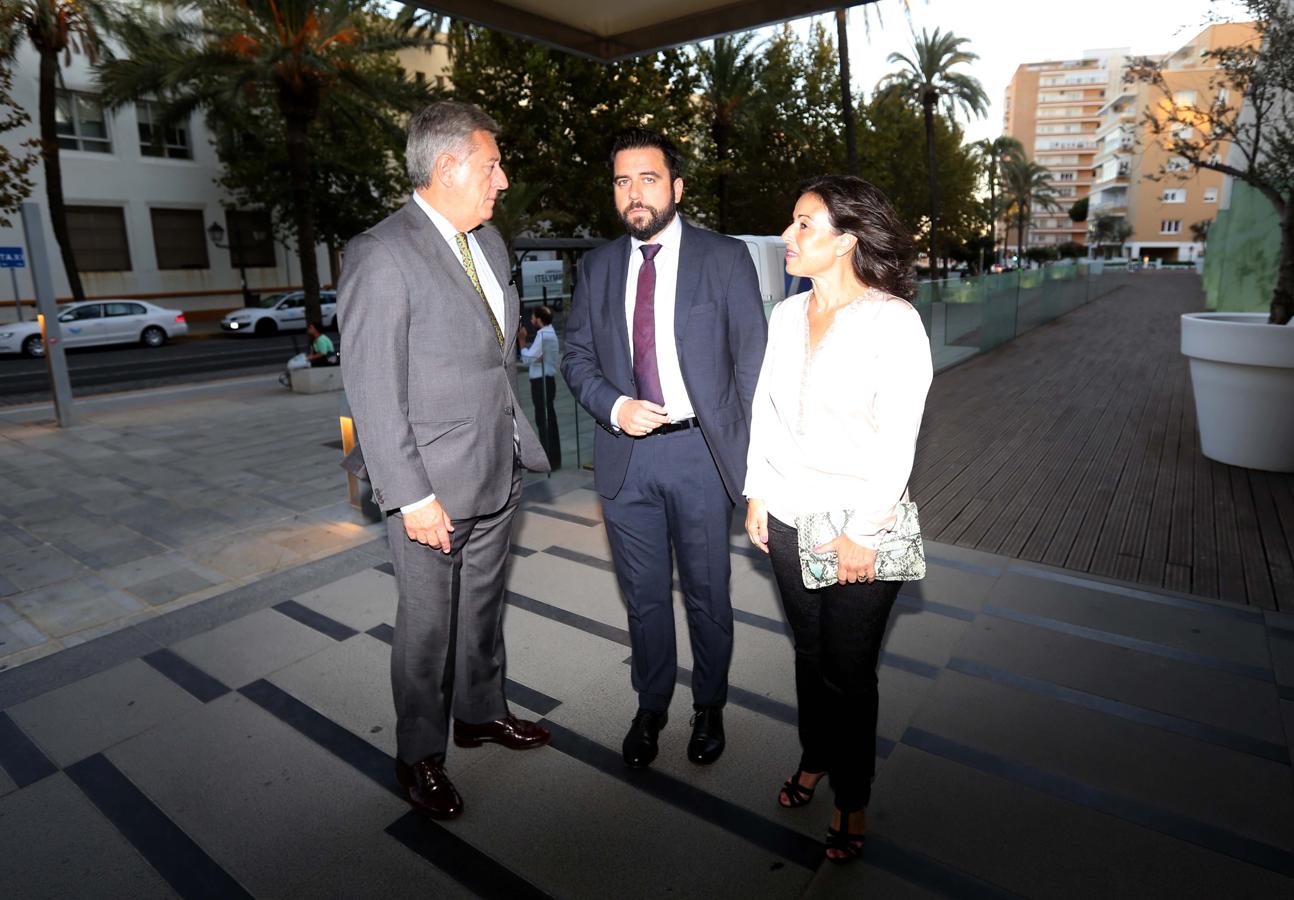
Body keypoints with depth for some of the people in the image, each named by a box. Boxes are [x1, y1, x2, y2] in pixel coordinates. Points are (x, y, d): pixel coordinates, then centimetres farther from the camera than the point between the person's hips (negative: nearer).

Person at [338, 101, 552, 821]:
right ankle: (421, 753, 32)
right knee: (428, 622, 10)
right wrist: (412, 496, -18)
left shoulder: (489, 241, 9)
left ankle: (480, 712, 44)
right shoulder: (382, 256, -16)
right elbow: (373, 392, -17)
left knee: (484, 604, 21)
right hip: (434, 485, -7)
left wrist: (519, 441, 11)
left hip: (499, 470, 7)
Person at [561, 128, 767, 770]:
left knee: (707, 595, 12)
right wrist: (614, 406, -10)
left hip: (700, 452, -2)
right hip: (625, 456, 3)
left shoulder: (726, 258, -1)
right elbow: (577, 356, 9)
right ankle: (650, 707, 38)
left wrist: (751, 453, -6)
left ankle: (709, 708, 37)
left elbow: (752, 358, -2)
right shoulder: (598, 266, 8)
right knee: (644, 597, 15)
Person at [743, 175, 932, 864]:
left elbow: (897, 440, -14)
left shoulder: (893, 320, -12)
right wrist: (757, 494, 7)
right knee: (809, 653, 19)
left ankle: (852, 804, 31)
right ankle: (814, 760, 43)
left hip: (859, 528, -5)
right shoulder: (785, 315, 5)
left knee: (849, 670, 8)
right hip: (788, 520, 5)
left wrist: (863, 534, -14)